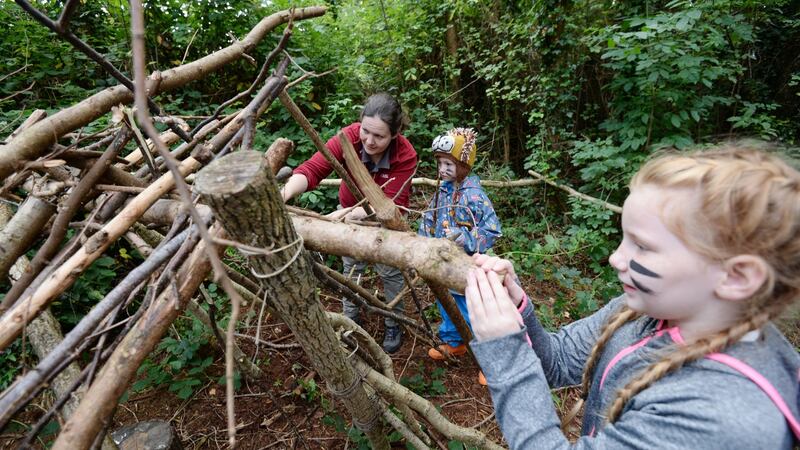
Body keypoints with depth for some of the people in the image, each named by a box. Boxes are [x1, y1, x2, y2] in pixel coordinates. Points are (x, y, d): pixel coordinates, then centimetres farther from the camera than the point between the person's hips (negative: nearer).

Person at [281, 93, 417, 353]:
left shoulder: (405, 155, -33)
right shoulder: (349, 137, -30)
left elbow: (391, 204, -38)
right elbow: (312, 168, -39)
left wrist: (349, 213, -54)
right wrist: (285, 193, -59)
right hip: (351, 212, 2)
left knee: (390, 272, 10)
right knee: (351, 268, 17)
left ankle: (393, 325, 35)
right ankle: (351, 320, 41)